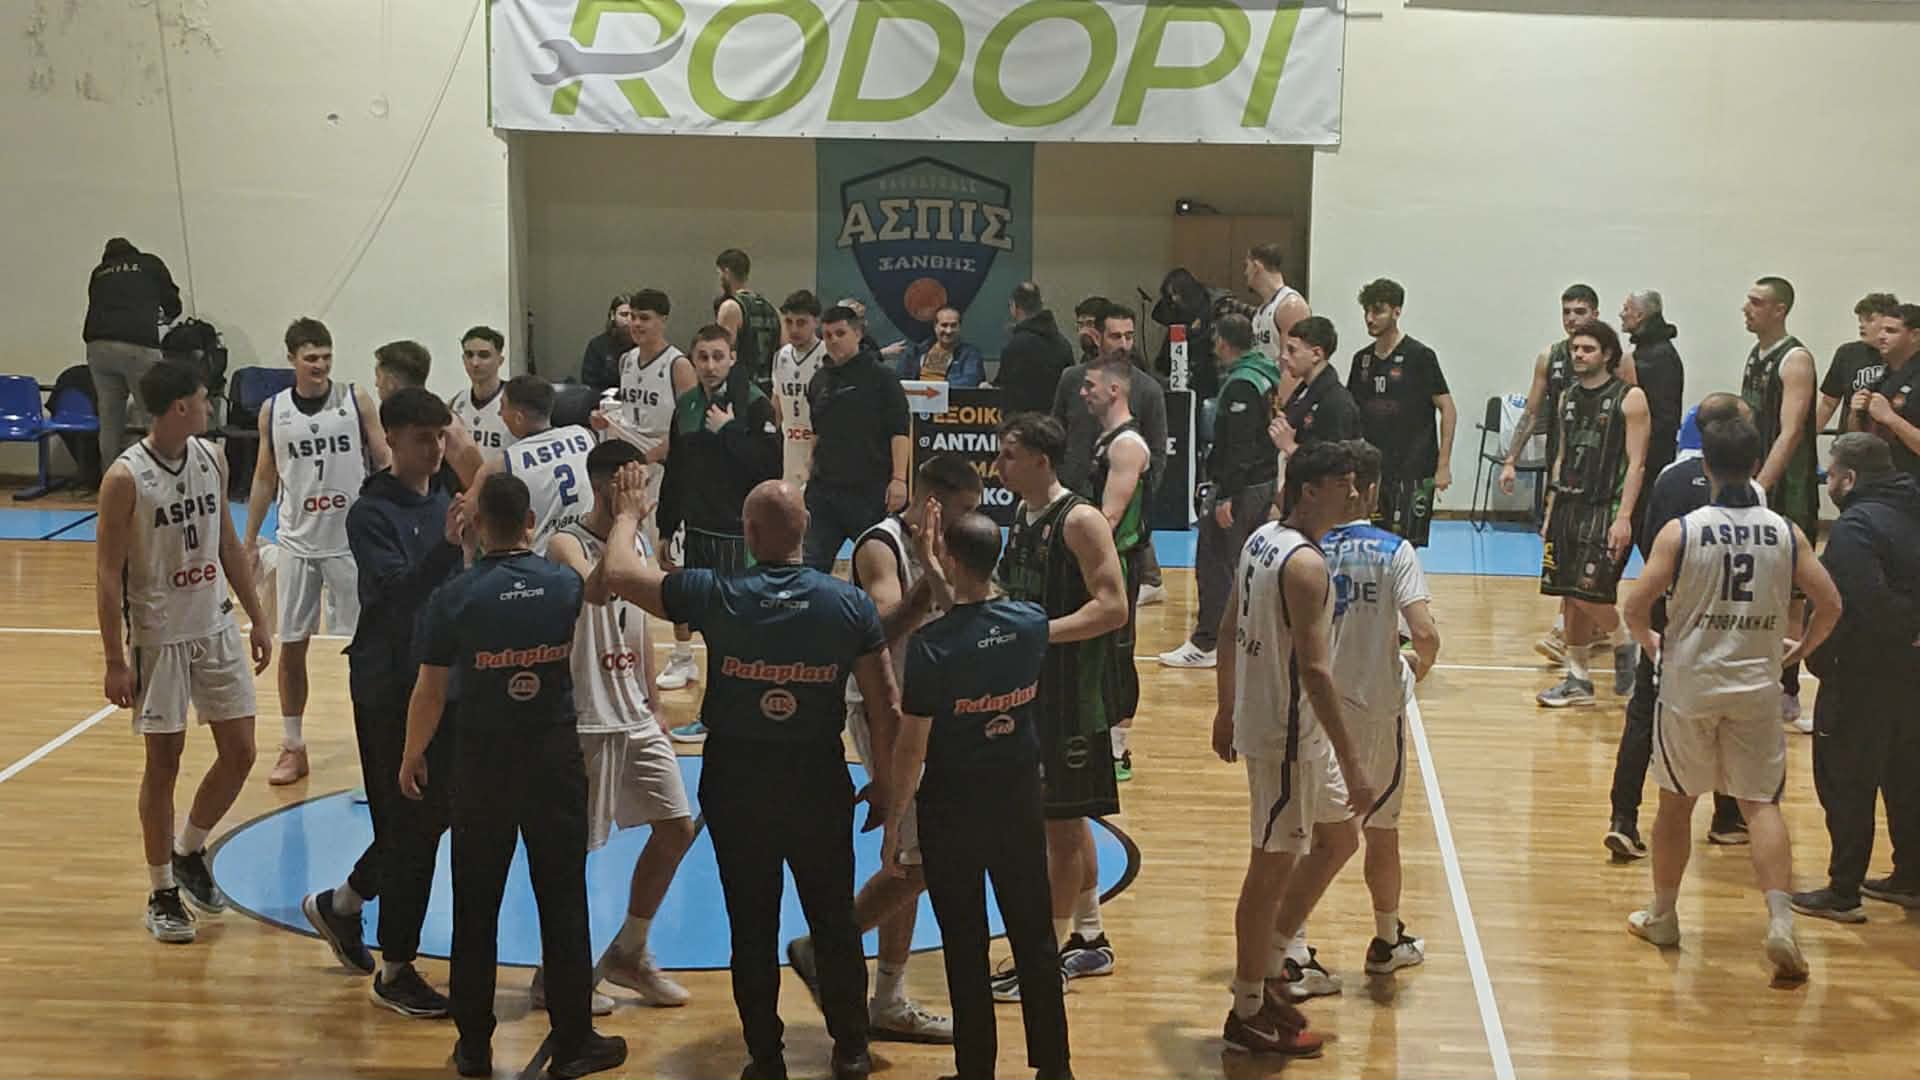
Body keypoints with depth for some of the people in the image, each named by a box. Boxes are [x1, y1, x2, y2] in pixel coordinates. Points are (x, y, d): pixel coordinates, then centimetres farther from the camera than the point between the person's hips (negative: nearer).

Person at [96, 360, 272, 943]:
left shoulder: (211, 460, 3)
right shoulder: (125, 478, -16)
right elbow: (108, 573, -13)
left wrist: (257, 619, 12)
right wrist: (115, 660, -15)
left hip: (216, 627, 6)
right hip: (159, 637, -6)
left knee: (239, 753, 6)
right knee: (164, 762, 3)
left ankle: (189, 851, 30)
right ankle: (162, 893, 16)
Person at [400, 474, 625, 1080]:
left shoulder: (455, 597, -10)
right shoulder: (566, 585, -3)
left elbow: (429, 691, -4)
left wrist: (412, 757, 11)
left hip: (482, 762, -1)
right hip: (556, 757, 1)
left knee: (475, 908, 10)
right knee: (563, 902, 8)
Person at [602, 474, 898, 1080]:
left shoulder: (715, 597, -12)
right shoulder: (850, 604, -8)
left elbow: (619, 574, -1)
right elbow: (886, 708, -4)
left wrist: (628, 516, 18)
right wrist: (885, 783, 10)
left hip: (736, 781, -1)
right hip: (819, 780, 1)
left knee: (752, 927, 12)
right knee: (834, 921, 16)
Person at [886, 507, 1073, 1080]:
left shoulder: (930, 645, -20)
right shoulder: (1032, 624, -7)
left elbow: (911, 747, -15)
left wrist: (894, 823, -5)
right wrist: (932, 571, 18)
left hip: (952, 808, -4)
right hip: (1020, 800, 4)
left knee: (965, 948, 8)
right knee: (1035, 939, 14)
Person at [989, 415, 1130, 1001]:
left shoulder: (1081, 521, -16)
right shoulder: (1023, 515, 11)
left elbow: (1113, 607, -21)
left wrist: (1039, 633, -26)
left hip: (1072, 694, -9)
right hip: (1033, 687, 9)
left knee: (1063, 821, -2)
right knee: (1065, 819, 16)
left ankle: (1051, 955, 5)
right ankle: (1089, 942, 27)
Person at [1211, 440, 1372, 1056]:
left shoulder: (1262, 540, 6)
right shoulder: (1305, 564, -23)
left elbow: (1229, 631, 14)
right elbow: (1315, 670, -28)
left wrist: (1227, 710, 23)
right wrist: (1353, 767, -26)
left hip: (1296, 728, 10)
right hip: (1284, 735, -10)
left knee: (1338, 838, 21)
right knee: (1273, 868, 1)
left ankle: (1268, 963, 29)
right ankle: (1248, 1012, 14)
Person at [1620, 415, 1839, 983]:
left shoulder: (1680, 532, -9)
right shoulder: (1786, 533, -2)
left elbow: (1635, 606, -13)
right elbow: (1829, 605, -2)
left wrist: (1650, 641, 8)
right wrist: (1799, 650, 16)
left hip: (1688, 686, -1)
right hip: (1756, 688, 1)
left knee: (1676, 802, 13)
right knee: (1761, 804, 6)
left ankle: (1662, 916, 26)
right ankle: (1780, 920, -10)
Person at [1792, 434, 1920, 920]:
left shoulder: (1856, 526, -19)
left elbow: (1853, 605, -30)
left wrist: (1820, 657, -19)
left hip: (1864, 674, -9)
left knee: (1845, 781, 0)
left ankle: (1843, 893, 4)